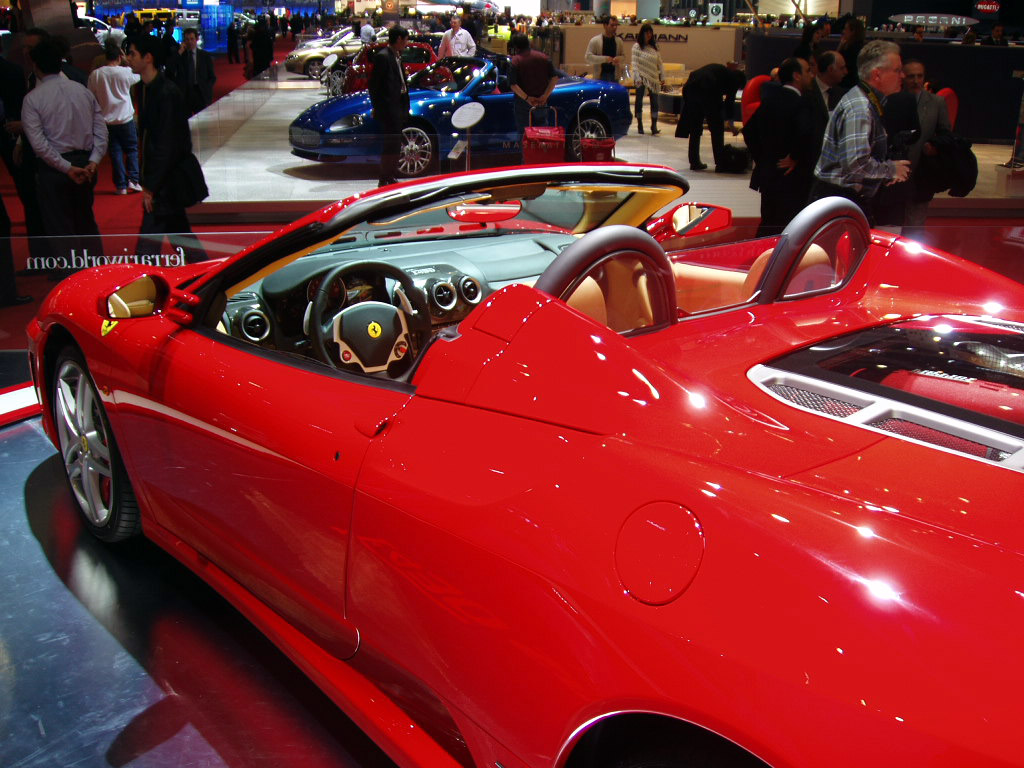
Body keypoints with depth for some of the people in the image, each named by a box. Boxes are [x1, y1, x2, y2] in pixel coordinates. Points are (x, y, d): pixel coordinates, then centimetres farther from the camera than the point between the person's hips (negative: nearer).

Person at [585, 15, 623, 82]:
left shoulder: (619, 40, 9)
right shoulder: (595, 40, -3)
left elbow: (623, 57, 16)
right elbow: (588, 56, -7)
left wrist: (619, 59, -9)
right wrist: (604, 59, -16)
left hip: (614, 75, 3)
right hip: (600, 75, -3)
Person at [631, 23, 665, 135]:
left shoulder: (654, 47, 11)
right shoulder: (637, 47, -2)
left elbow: (660, 63, 12)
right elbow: (635, 63, -7)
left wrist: (662, 77, 6)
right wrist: (637, 78, -16)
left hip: (653, 78, 4)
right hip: (641, 78, -4)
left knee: (654, 102, -2)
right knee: (639, 101, 4)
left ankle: (654, 126, -1)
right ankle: (639, 125, 13)